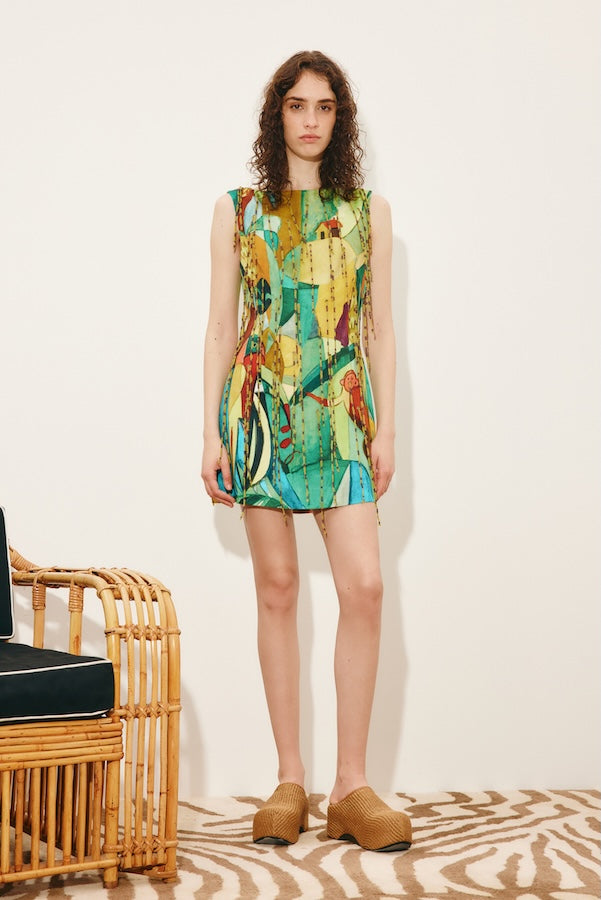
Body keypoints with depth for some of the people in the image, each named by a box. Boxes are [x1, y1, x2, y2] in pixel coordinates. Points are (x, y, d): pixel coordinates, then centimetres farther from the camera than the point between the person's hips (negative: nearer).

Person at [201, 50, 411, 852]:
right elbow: (221, 327, 8)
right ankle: (289, 780, 10)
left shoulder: (368, 211, 12)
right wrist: (212, 431, 0)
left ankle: (351, 785, -3)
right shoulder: (237, 211, 10)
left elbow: (380, 326, 10)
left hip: (342, 410, 0)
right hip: (260, 408, 0)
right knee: (277, 589, 2)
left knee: (364, 585, -11)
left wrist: (386, 427, 2)